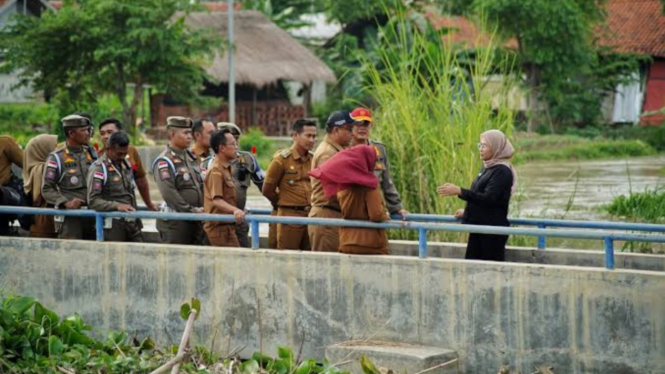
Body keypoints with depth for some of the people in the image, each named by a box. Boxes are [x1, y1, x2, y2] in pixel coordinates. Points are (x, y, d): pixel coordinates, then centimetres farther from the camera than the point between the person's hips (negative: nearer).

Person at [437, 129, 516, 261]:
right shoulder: (487, 168, 12)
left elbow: (488, 198, -24)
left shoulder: (502, 171, -15)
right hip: (479, 227, 9)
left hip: (493, 229, -9)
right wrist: (467, 212, 28)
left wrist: (459, 192, -28)